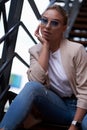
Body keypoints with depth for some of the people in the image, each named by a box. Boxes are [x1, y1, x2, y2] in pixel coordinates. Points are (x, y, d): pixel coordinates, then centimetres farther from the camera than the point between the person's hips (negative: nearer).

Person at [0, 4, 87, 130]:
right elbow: (36, 81, -17)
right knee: (32, 87, -29)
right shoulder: (35, 51, 2)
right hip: (54, 106, 3)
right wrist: (45, 45, -14)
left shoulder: (76, 50, -9)